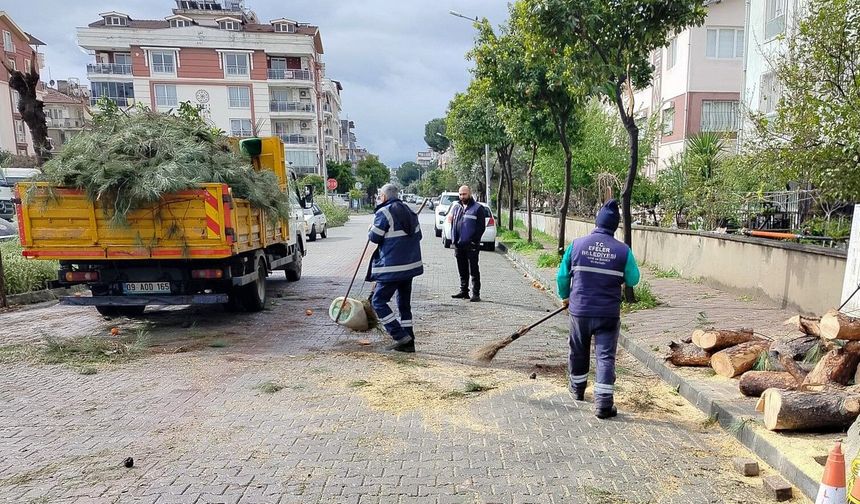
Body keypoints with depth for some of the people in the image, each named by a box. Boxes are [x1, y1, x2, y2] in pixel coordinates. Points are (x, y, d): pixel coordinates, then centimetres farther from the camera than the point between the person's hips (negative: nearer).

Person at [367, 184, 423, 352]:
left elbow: (374, 237, -9)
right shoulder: (409, 212, 13)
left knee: (378, 301, 0)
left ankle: (400, 337, -6)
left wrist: (371, 230, 11)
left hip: (392, 267, -8)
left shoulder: (383, 213, -11)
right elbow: (418, 236, 15)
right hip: (411, 264, 8)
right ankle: (408, 342, 16)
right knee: (404, 303, 14)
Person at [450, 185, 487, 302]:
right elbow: (452, 224, 19)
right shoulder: (456, 207, 15)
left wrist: (474, 241, -14)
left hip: (471, 245, -6)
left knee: (473, 270, -1)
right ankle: (463, 291, 23)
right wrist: (454, 240, 8)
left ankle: (476, 294, 3)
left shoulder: (478, 208, -4)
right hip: (458, 245, 6)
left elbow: (481, 227, -7)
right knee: (462, 270, 13)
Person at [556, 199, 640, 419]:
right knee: (605, 356, 3)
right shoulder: (623, 250, -8)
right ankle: (603, 404, 1)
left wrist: (565, 296, 18)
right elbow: (633, 279, 3)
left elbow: (562, 275, 2)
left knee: (578, 352, 20)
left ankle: (577, 389, 40)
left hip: (579, 310, 2)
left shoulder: (576, 244, -5)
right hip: (609, 314, -2)